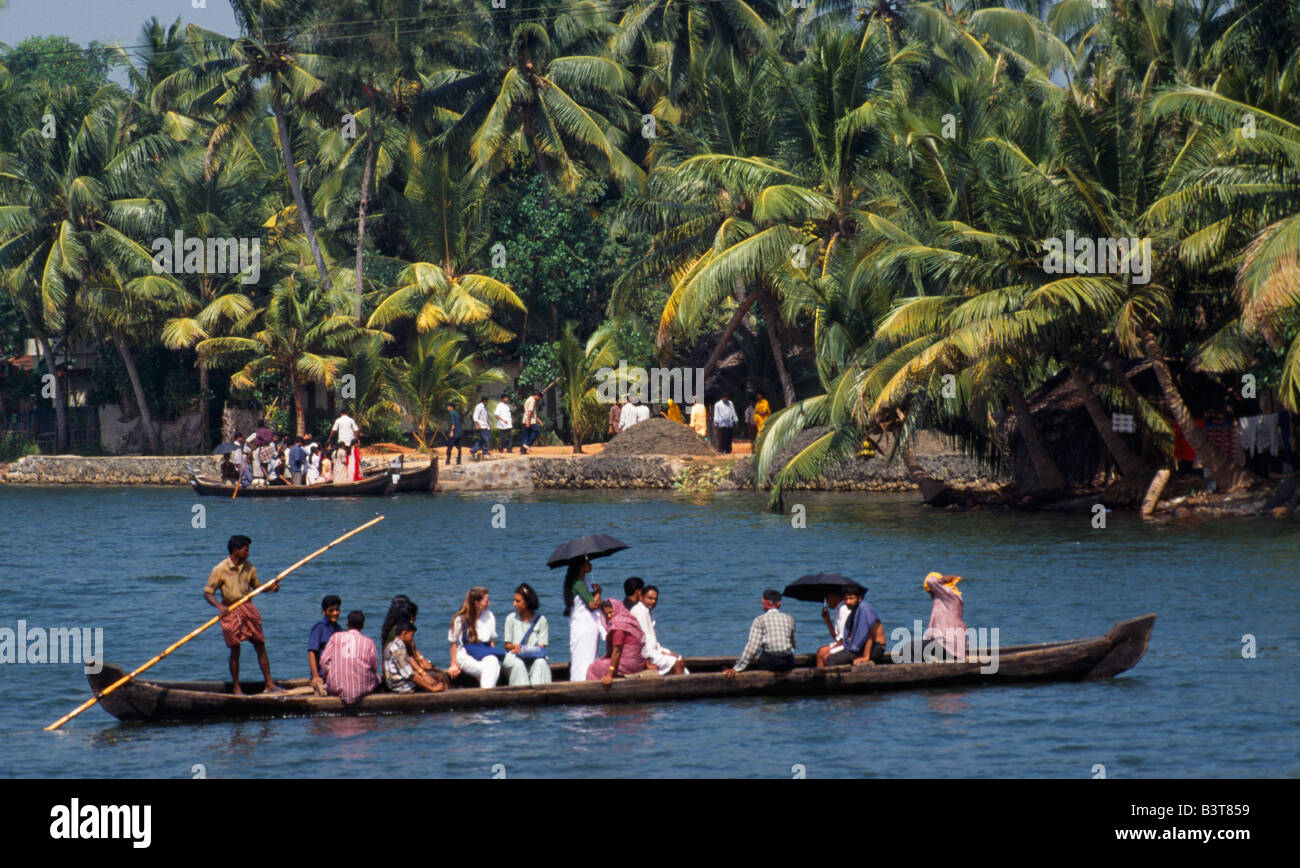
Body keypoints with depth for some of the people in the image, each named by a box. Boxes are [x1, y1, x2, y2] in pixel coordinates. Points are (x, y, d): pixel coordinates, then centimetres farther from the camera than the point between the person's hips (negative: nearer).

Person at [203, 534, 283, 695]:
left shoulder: (249, 568, 5)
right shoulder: (220, 570, -10)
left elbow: (256, 586, 18)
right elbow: (207, 593, -9)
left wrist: (270, 587, -2)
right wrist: (220, 606, -25)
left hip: (248, 609, 5)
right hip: (230, 610, -5)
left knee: (260, 647, 3)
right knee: (235, 651, -2)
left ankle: (269, 684, 9)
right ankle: (236, 689, 8)